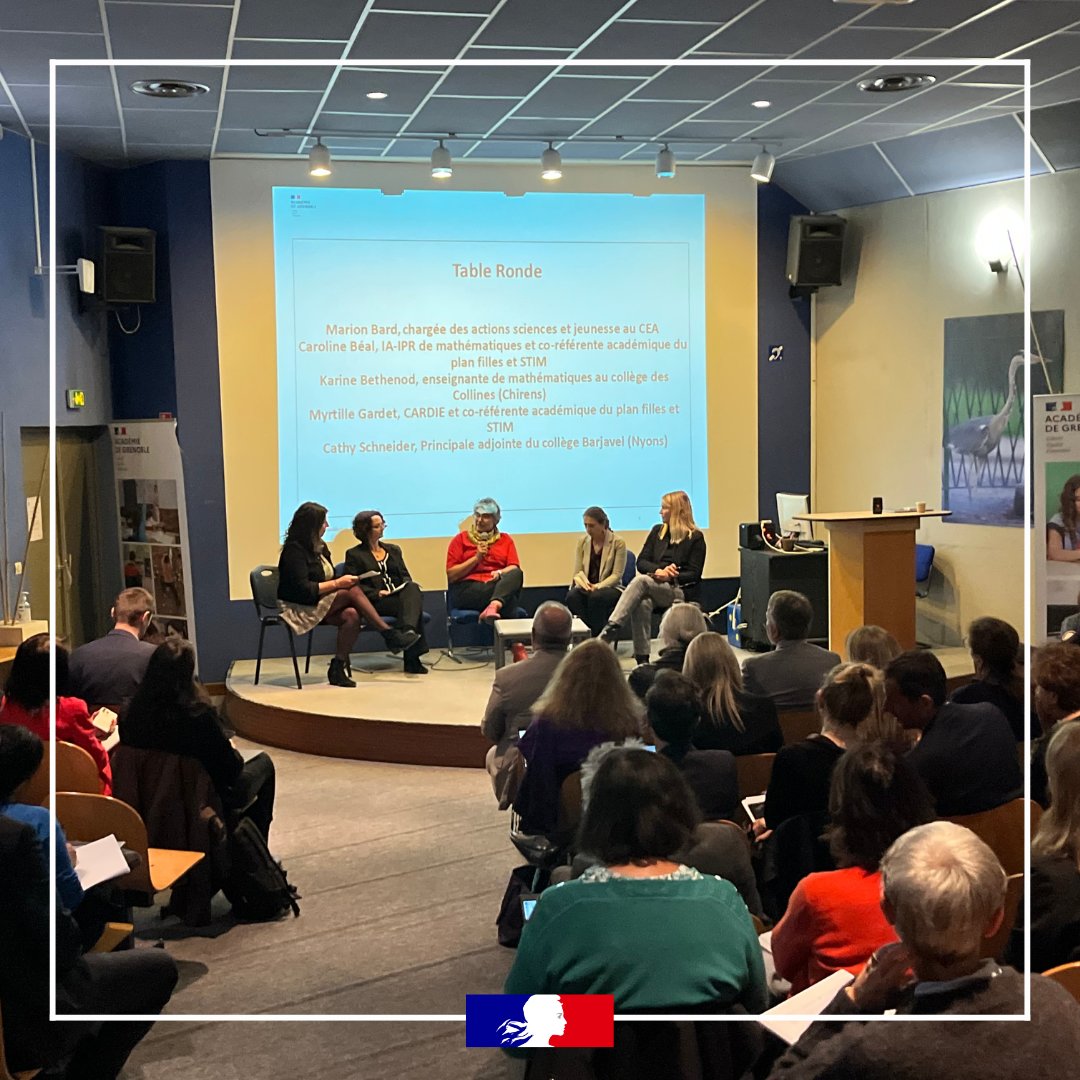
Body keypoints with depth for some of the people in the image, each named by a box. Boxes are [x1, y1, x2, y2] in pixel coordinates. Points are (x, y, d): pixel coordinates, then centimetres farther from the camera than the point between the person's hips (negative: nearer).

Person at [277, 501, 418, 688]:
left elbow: (326, 580, 15)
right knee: (353, 591, -26)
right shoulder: (294, 550, -14)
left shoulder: (320, 547, 14)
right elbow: (303, 589, -22)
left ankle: (338, 668, -21)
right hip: (298, 608, -8)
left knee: (351, 615, -26)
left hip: (318, 603, 8)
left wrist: (342, 582, -7)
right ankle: (389, 634, -21)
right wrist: (337, 584, -19)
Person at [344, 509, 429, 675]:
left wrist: (407, 588, -5)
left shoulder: (393, 550, 27)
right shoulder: (354, 554, 10)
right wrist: (376, 593, -16)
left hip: (400, 594, 4)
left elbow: (406, 576, 20)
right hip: (375, 603, -4)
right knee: (413, 604, -33)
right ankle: (412, 658, -41)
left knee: (412, 588, -34)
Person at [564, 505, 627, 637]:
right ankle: (603, 630, -25)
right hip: (587, 588, 3)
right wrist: (584, 583, -18)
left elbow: (616, 575, -8)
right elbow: (577, 572, 6)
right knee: (572, 596, -32)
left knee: (596, 597, -38)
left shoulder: (618, 542, -3)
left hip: (609, 588, -3)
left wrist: (597, 587, -23)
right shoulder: (582, 542, 9)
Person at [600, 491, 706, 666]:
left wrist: (669, 577, -18)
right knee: (642, 603, -34)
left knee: (641, 580, -33)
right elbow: (641, 561, 12)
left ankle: (611, 630, -44)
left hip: (680, 591, -4)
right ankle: (642, 658, -38)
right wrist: (659, 571, -10)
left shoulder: (695, 537, 3)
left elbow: (694, 574, -3)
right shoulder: (658, 531, 18)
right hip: (654, 588, 4)